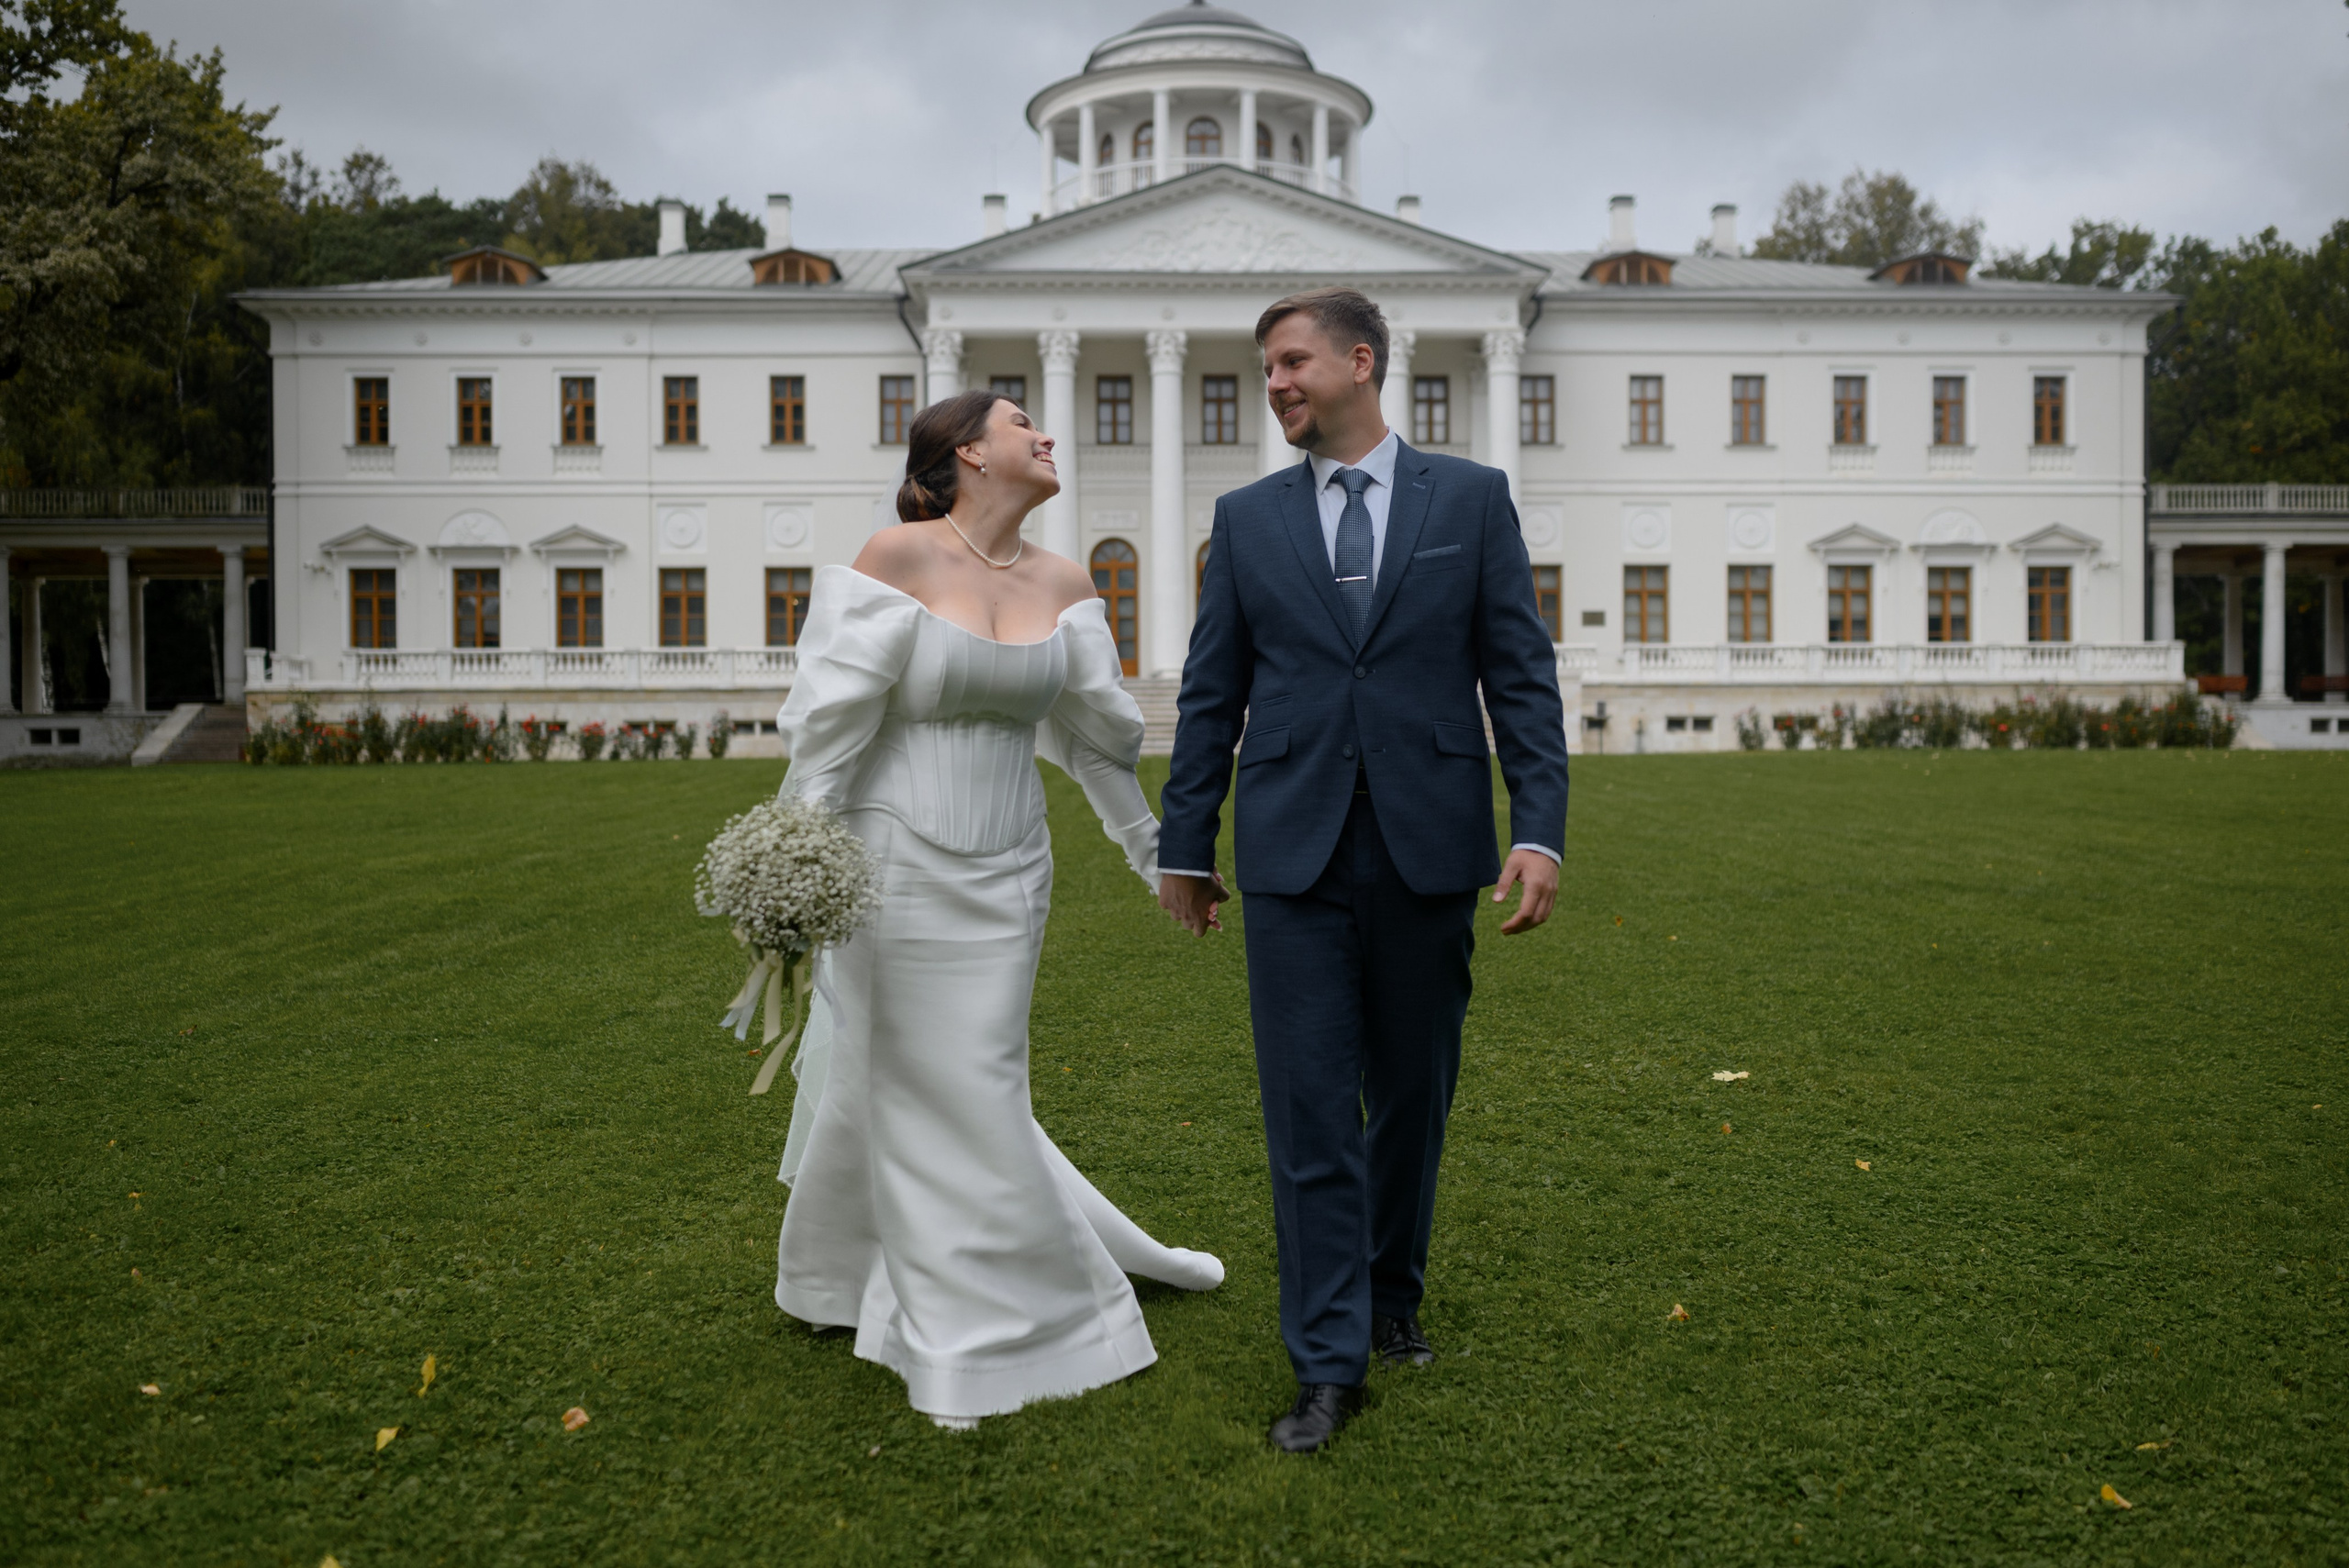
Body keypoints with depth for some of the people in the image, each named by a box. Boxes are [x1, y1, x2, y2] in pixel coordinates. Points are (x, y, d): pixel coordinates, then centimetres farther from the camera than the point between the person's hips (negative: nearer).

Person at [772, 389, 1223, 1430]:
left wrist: (1156, 854, 19)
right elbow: (830, 719, -12)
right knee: (919, 1090, 7)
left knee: (961, 1081, 13)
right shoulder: (899, 560, -12)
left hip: (1008, 872, 5)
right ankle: (968, 1339, 24)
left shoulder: (1063, 585, 4)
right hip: (901, 865, -5)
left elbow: (1102, 732, 13)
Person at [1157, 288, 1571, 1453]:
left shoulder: (1471, 497, 5)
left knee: (1412, 1098, 13)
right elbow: (1211, 694, 10)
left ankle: (1391, 1295, 35)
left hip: (1427, 846, 0)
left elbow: (1522, 676, 1)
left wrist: (1539, 828, -8)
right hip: (1293, 855, 0)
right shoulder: (1246, 518, 9)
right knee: (1309, 1110, 0)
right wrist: (1183, 844, 11)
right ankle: (1329, 1364, 10)